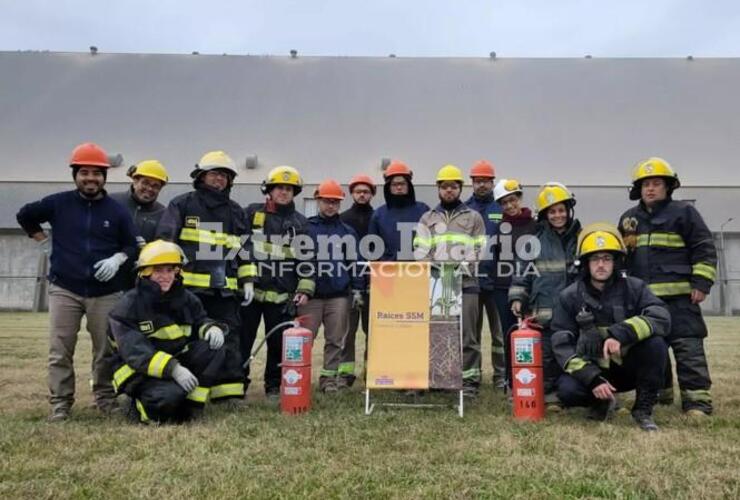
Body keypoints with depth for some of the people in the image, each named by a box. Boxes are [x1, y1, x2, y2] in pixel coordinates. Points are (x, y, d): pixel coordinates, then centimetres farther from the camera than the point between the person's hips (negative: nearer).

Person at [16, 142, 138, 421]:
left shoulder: (116, 211, 2)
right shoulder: (58, 204, 2)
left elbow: (132, 245, 8)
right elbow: (25, 216, 18)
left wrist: (117, 258, -11)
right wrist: (45, 243, 9)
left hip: (106, 292, 0)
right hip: (64, 290, 0)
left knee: (106, 351, 5)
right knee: (60, 352, 2)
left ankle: (106, 401, 18)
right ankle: (59, 406, 11)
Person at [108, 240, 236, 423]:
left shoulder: (186, 298, 4)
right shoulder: (128, 306, -14)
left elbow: (200, 321, 13)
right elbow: (135, 352, -24)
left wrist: (212, 328, -15)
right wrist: (172, 369, -36)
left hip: (177, 362, 6)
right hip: (139, 372, -6)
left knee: (214, 351, -17)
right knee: (170, 395, -35)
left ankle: (189, 408, -11)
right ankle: (143, 405, 1)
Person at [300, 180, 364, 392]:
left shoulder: (348, 232, 11)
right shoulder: (306, 228, 5)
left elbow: (355, 262, 10)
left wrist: (357, 289, 4)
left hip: (339, 295, 2)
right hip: (310, 295, -2)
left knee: (336, 340, 7)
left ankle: (330, 378, 16)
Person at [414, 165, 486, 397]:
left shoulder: (474, 217, 12)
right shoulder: (427, 218, 16)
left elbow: (481, 252, 8)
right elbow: (421, 252, 7)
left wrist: (465, 267, -5)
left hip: (466, 283, -2)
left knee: (467, 334, -2)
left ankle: (469, 380, 4)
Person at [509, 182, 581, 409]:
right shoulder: (535, 242, 4)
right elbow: (522, 274, 5)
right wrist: (517, 298, -6)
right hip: (544, 312, -1)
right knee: (547, 355, 2)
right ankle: (550, 395, 14)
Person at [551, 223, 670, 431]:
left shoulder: (634, 288, -6)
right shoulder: (569, 297, -7)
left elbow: (661, 317, -23)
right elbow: (563, 345, -10)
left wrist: (621, 334, -37)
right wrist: (592, 379, -22)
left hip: (629, 366, 0)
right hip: (592, 369, 0)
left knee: (655, 343, -28)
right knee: (567, 391, -29)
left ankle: (643, 409, -8)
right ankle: (603, 401, 9)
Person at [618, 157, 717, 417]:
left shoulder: (683, 212, 2)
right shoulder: (629, 219, 17)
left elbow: (704, 249, -2)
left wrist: (701, 283, -9)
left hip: (678, 296, -5)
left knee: (688, 348, -7)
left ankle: (697, 400, -3)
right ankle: (659, 392, 25)